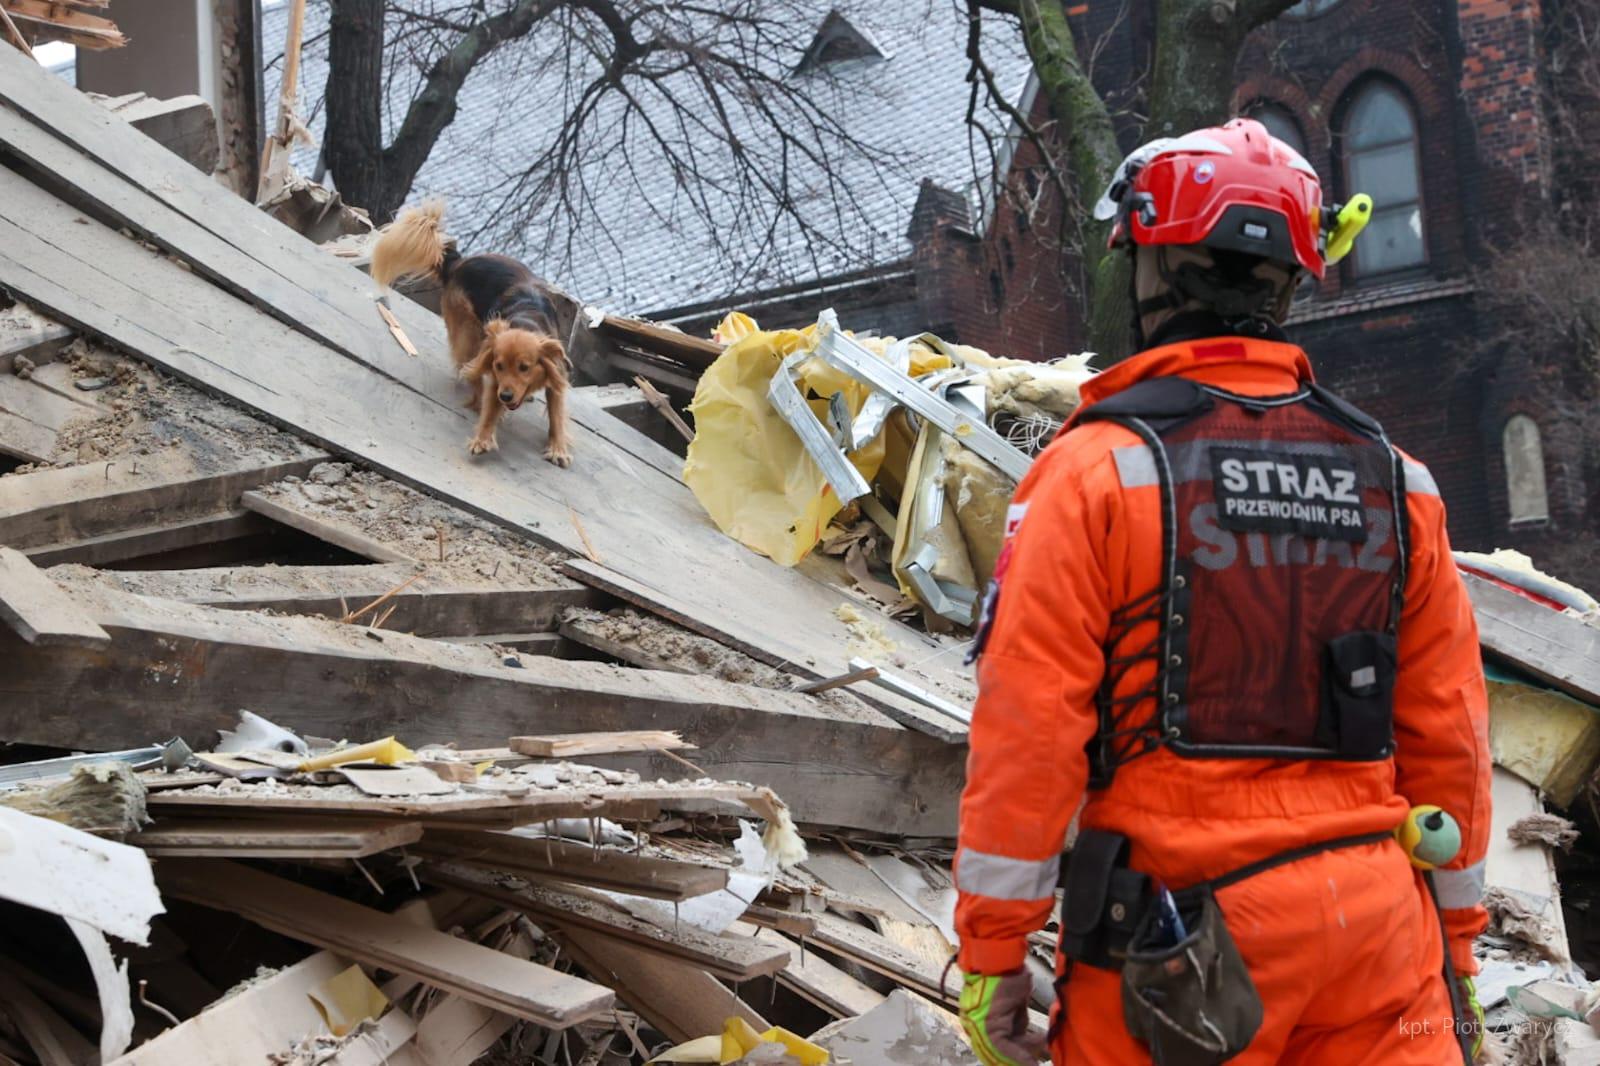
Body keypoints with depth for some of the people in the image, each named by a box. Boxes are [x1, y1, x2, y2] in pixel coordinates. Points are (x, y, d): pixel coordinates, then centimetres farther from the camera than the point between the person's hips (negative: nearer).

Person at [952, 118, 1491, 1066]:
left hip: (1171, 943, -3)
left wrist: (993, 950, -3)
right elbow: (1448, 732, 10)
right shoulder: (1394, 481, 7)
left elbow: (1028, 728, -10)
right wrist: (1456, 942, 19)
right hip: (1378, 925, 4)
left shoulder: (1100, 468, -7)